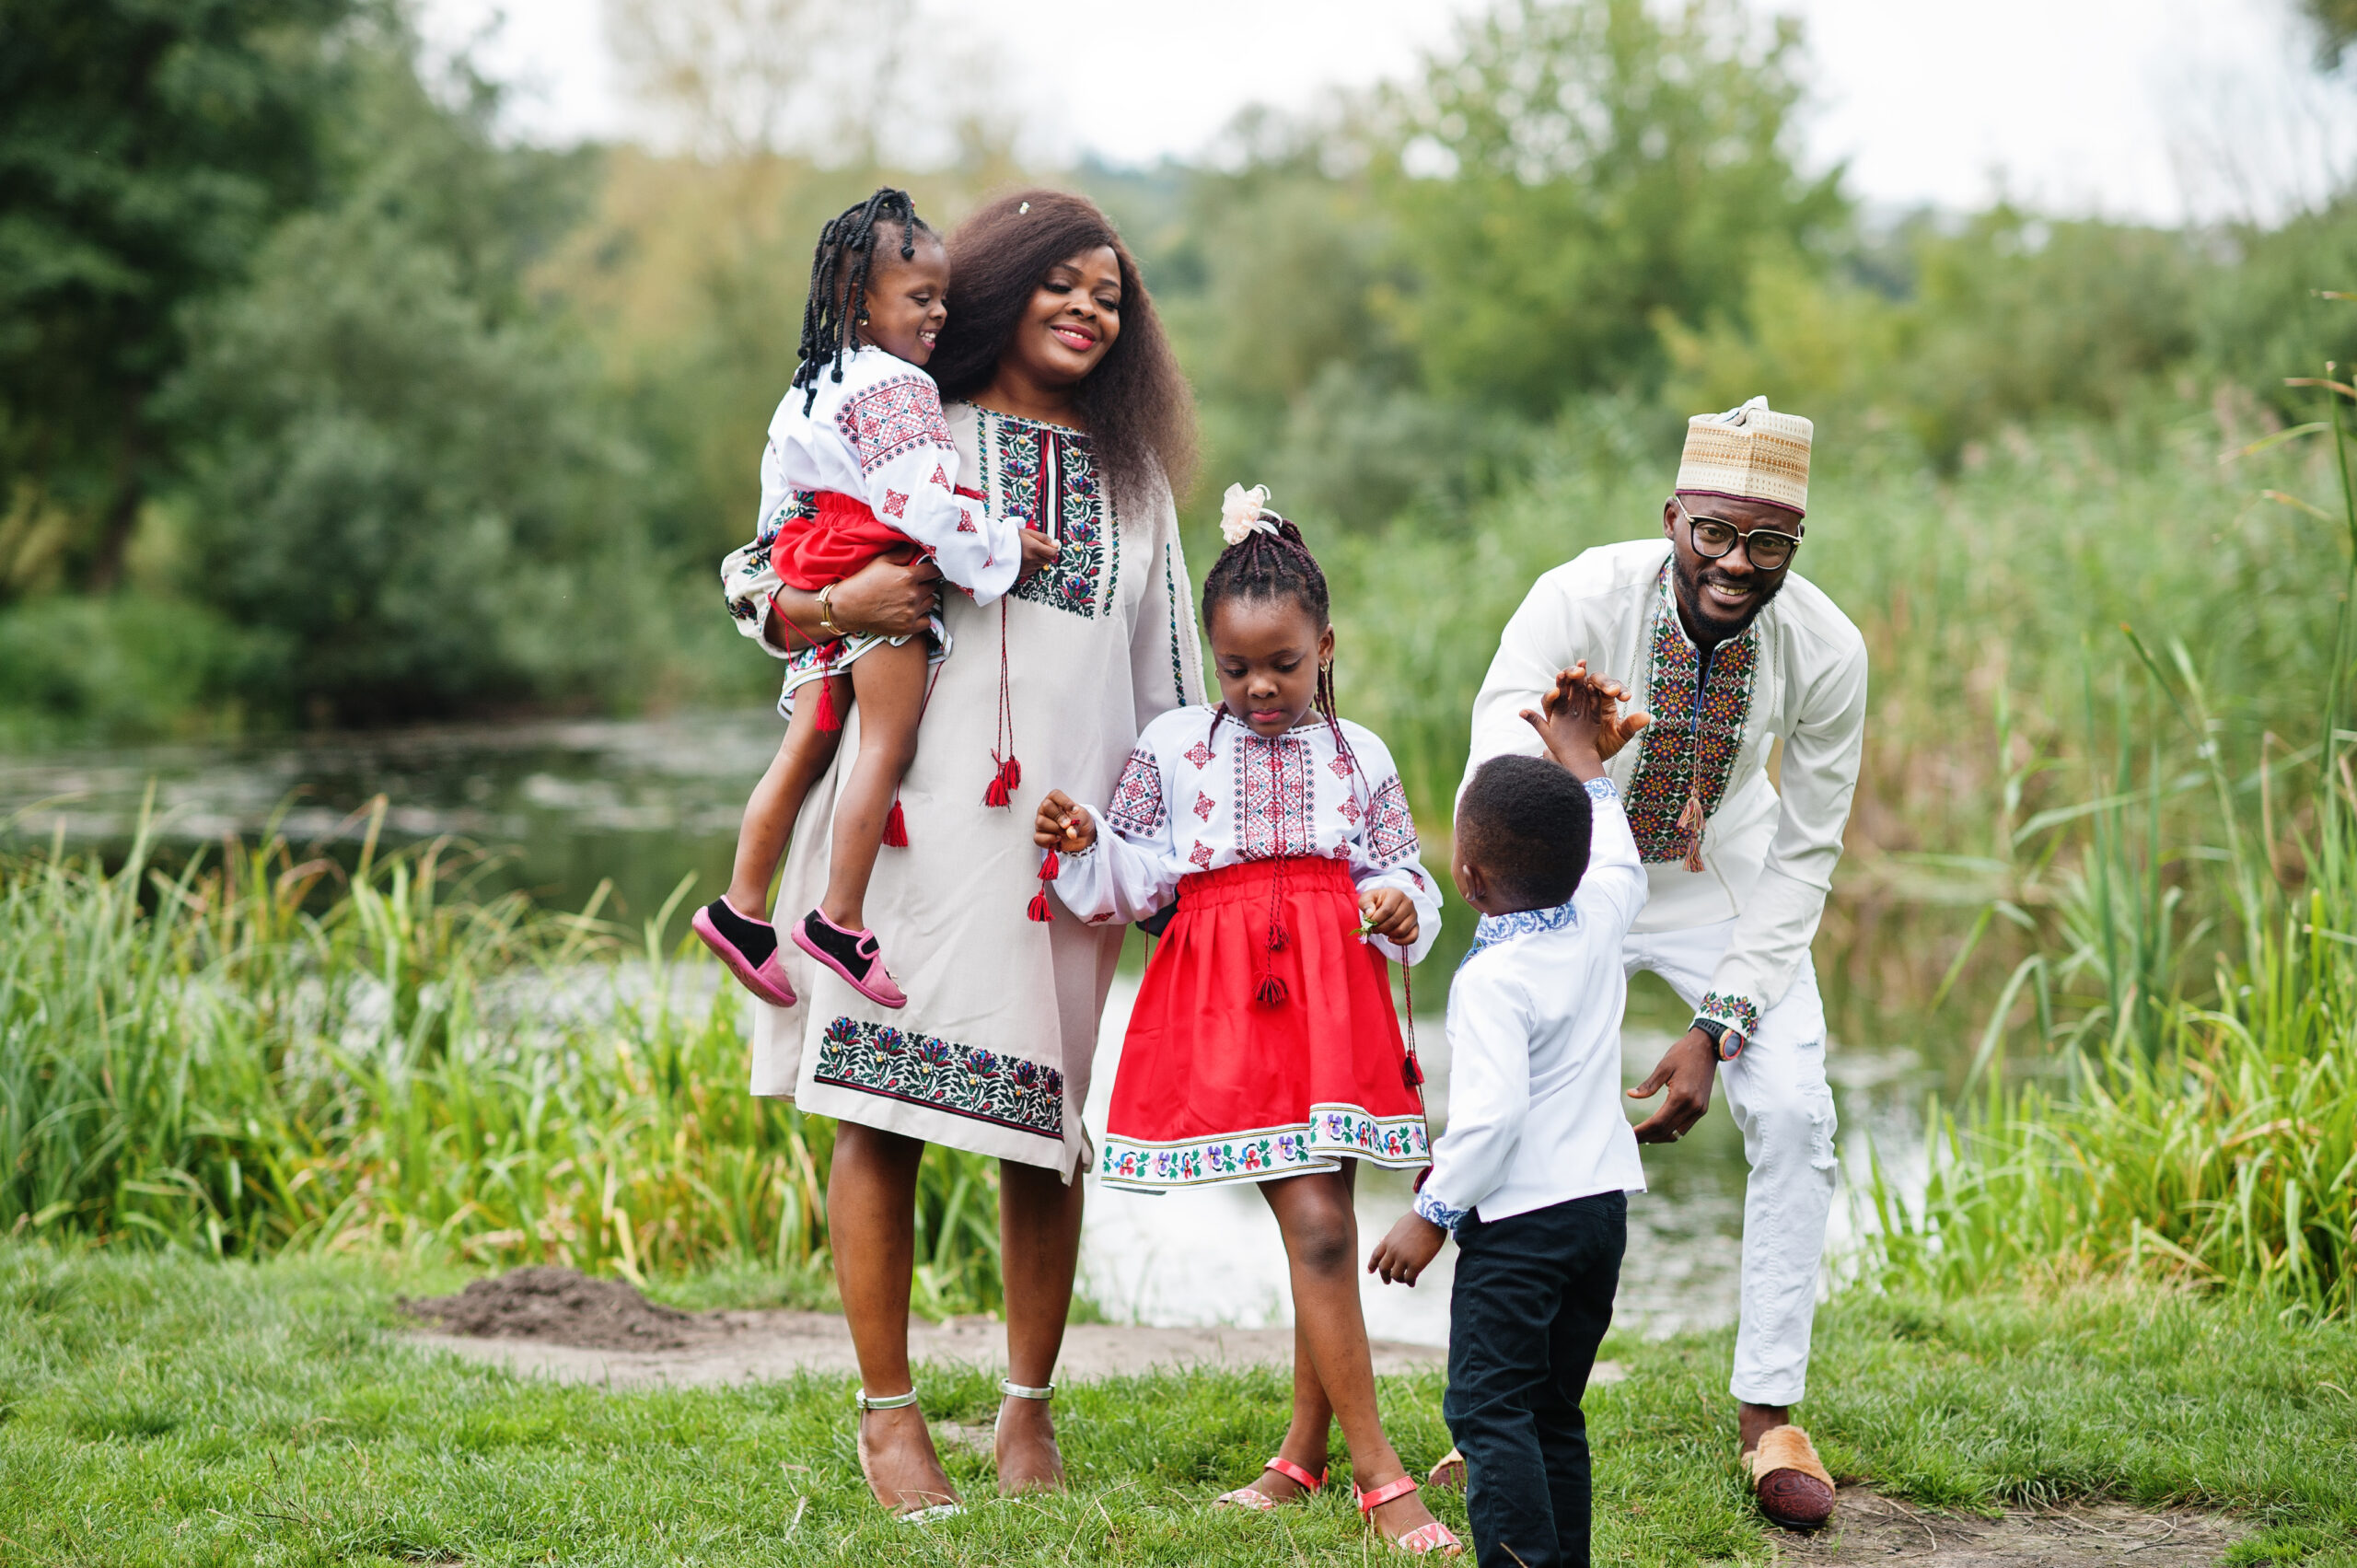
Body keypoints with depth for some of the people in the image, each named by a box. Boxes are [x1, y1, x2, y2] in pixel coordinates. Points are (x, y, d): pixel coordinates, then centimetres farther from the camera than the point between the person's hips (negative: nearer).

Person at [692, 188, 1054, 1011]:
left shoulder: (813, 386, 18)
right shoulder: (894, 386, -12)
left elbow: (778, 492, 23)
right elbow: (920, 502, -20)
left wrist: (791, 593, 30)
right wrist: (1000, 547, -9)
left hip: (821, 592, 9)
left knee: (803, 752, 11)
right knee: (887, 746, -7)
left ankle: (742, 906, 12)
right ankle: (840, 921, -8)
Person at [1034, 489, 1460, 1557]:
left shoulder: (1357, 756, 12)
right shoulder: (1173, 748, 9)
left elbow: (1397, 869, 14)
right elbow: (1129, 881, 10)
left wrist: (1401, 907, -8)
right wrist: (1083, 847, -9)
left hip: (1332, 996, 2)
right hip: (1223, 1001, -2)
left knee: (1324, 1226, 3)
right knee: (1314, 1224, -10)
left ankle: (1307, 1449, 21)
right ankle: (1377, 1473, -7)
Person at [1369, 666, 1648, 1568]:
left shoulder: (1492, 980, -17)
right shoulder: (1600, 920, 4)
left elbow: (1490, 1115, -23)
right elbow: (1620, 864, 29)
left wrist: (1433, 1214, -14)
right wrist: (1581, 759, 38)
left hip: (1519, 1218, -8)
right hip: (1604, 1199, 8)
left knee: (1488, 1409, -8)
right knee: (1554, 1411, 15)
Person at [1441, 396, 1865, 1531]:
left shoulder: (1826, 651, -24)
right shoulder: (1576, 603, -31)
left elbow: (1804, 858, -12)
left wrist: (1718, 1027, -20)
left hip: (1725, 882, 1)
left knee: (1794, 1114, -14)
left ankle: (1768, 1413, -1)